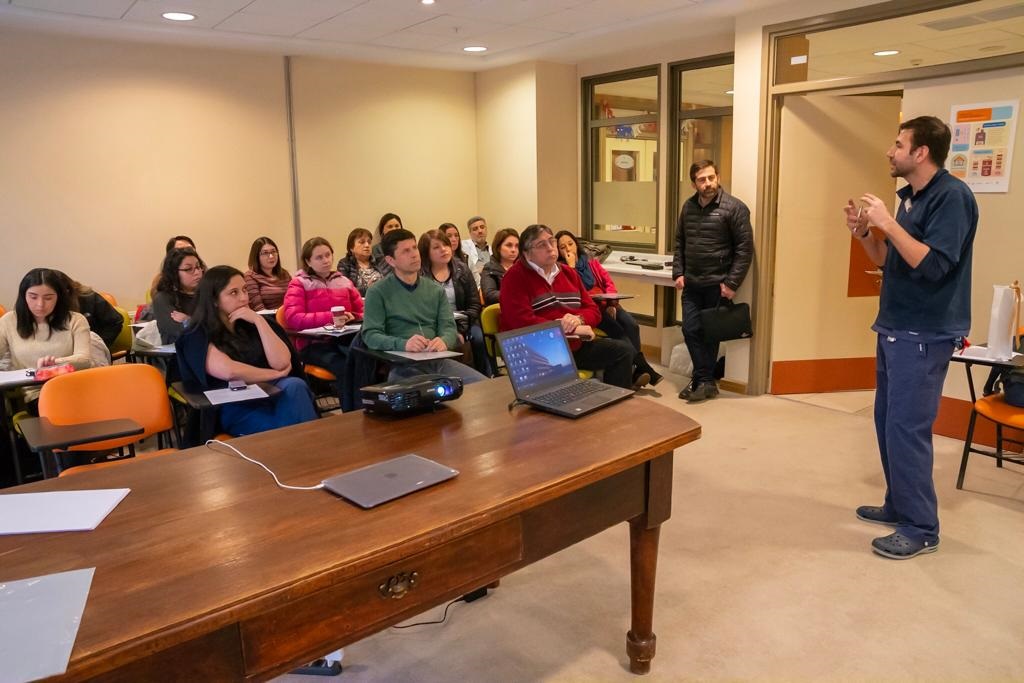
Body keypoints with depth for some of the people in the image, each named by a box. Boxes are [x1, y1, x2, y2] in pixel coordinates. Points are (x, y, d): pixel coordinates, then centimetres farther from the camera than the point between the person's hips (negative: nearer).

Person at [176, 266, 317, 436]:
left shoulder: (253, 323, 14)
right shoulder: (198, 337, 0)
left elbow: (281, 363, -1)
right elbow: (229, 371, -18)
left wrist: (259, 321, -5)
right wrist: (276, 375, -6)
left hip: (271, 392, 5)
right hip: (236, 407, -4)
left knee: (294, 386, -31)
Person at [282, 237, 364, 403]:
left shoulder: (344, 282, 20)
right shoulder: (299, 284, 7)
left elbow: (363, 311, 23)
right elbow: (293, 318, -8)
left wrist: (353, 317, -3)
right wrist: (330, 317, -16)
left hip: (345, 338, 4)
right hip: (314, 344, -4)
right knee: (344, 367, -35)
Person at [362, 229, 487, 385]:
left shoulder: (436, 290, 17)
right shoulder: (378, 293, 4)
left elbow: (448, 326, 9)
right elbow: (371, 335, -5)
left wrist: (443, 341, -17)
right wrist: (403, 344, -25)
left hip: (438, 360, 5)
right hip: (402, 365, -4)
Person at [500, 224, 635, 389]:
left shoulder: (568, 272, 15)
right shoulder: (515, 277, -6)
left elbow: (593, 311, 16)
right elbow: (522, 321, -19)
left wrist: (578, 319, -11)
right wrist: (572, 329, -17)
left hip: (575, 345, 7)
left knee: (625, 351, -6)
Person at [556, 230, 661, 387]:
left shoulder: (591, 262, 23)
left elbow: (608, 281, 14)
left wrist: (611, 302, -5)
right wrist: (571, 265, -6)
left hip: (606, 304, 5)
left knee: (631, 326, -24)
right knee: (618, 331, -30)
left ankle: (637, 371, -25)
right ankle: (642, 367, -27)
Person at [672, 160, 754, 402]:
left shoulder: (734, 207, -9)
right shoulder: (688, 207, 8)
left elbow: (745, 248, -10)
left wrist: (732, 283, -14)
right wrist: (678, 273, 4)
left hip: (717, 284, -5)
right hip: (691, 283, 5)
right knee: (690, 330, 3)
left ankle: (704, 380, 17)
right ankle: (705, 379, 15)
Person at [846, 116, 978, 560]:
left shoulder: (951, 196, -14)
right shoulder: (910, 197, 12)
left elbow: (933, 266, -24)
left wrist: (888, 223, -22)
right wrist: (863, 232, 2)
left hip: (924, 336, -9)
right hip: (895, 329, 9)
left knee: (907, 429, -6)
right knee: (888, 423, 14)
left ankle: (921, 529, 6)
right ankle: (899, 506, 28)